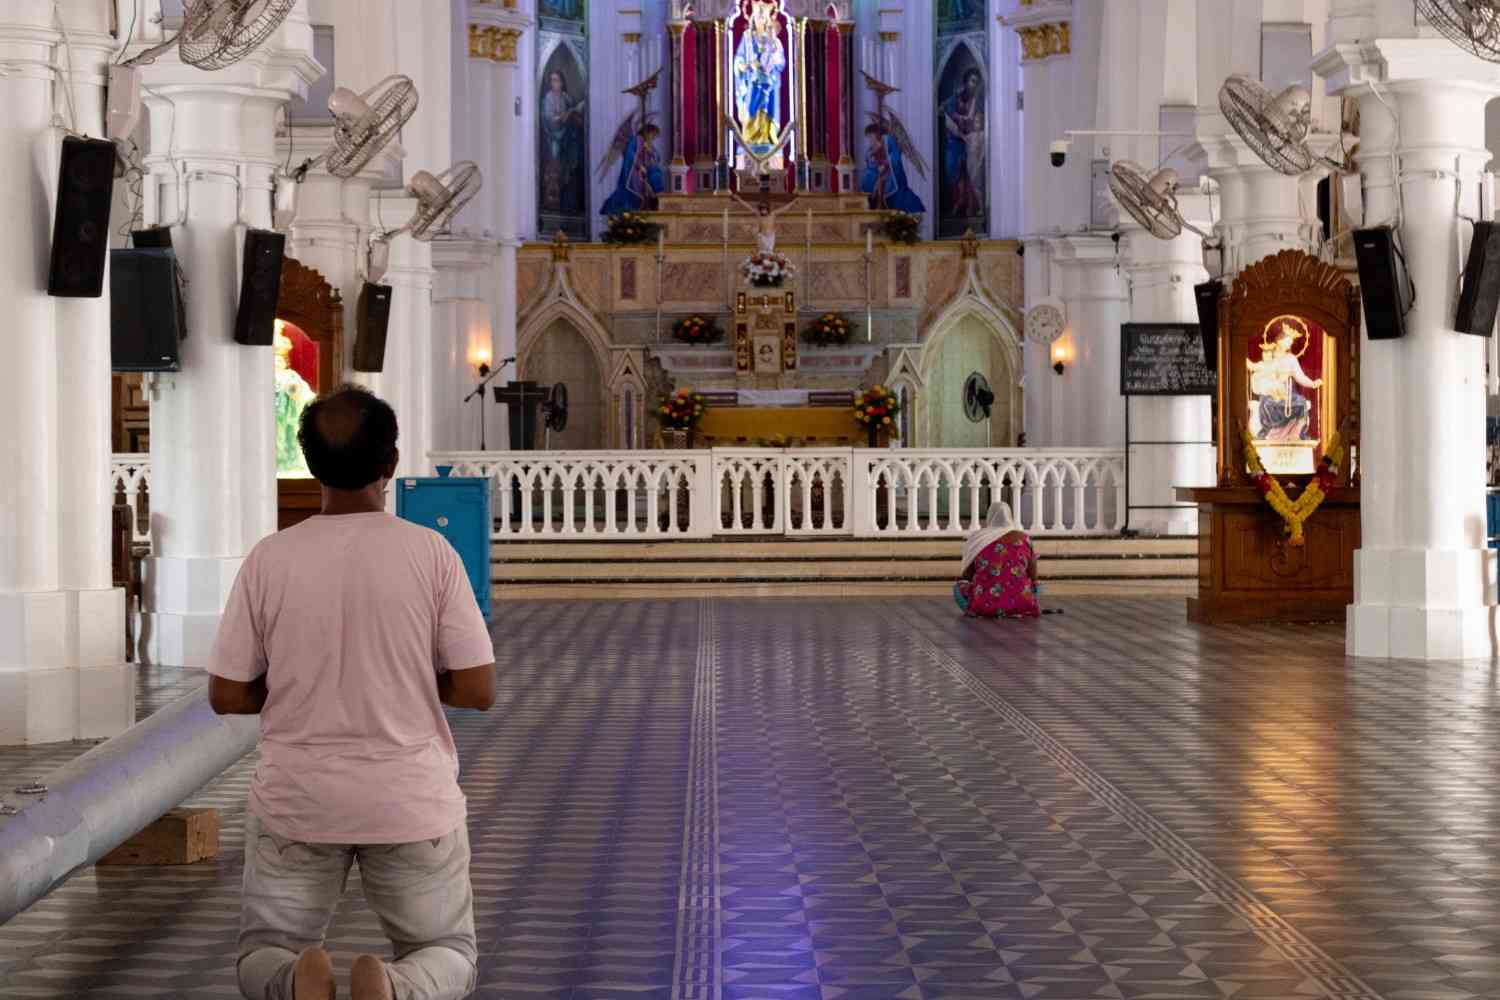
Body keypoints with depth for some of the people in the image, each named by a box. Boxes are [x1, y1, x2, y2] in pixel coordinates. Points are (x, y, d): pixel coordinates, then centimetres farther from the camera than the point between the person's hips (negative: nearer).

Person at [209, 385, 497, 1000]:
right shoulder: (431, 554, -8)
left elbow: (226, 695, -1)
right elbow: (478, 691, -8)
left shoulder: (269, 560, -6)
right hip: (411, 800, -1)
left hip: (297, 801, 1)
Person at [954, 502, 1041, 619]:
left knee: (958, 586, 28)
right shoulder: (1023, 539, 7)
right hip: (1020, 607, 1)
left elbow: (966, 578, 14)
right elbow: (1033, 580, 11)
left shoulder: (976, 539, 6)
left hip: (983, 607, -1)